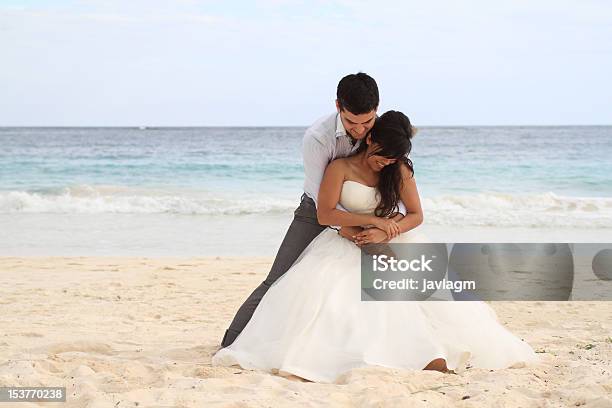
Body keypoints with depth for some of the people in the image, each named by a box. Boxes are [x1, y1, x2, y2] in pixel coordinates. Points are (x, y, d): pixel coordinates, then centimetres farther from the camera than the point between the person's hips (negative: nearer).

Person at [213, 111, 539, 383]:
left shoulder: (400, 170, 2)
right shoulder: (341, 168, -6)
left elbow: (416, 215, 2)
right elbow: (325, 214, -13)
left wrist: (386, 234, -19)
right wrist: (374, 220, -22)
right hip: (347, 245, -2)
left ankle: (430, 355, -29)